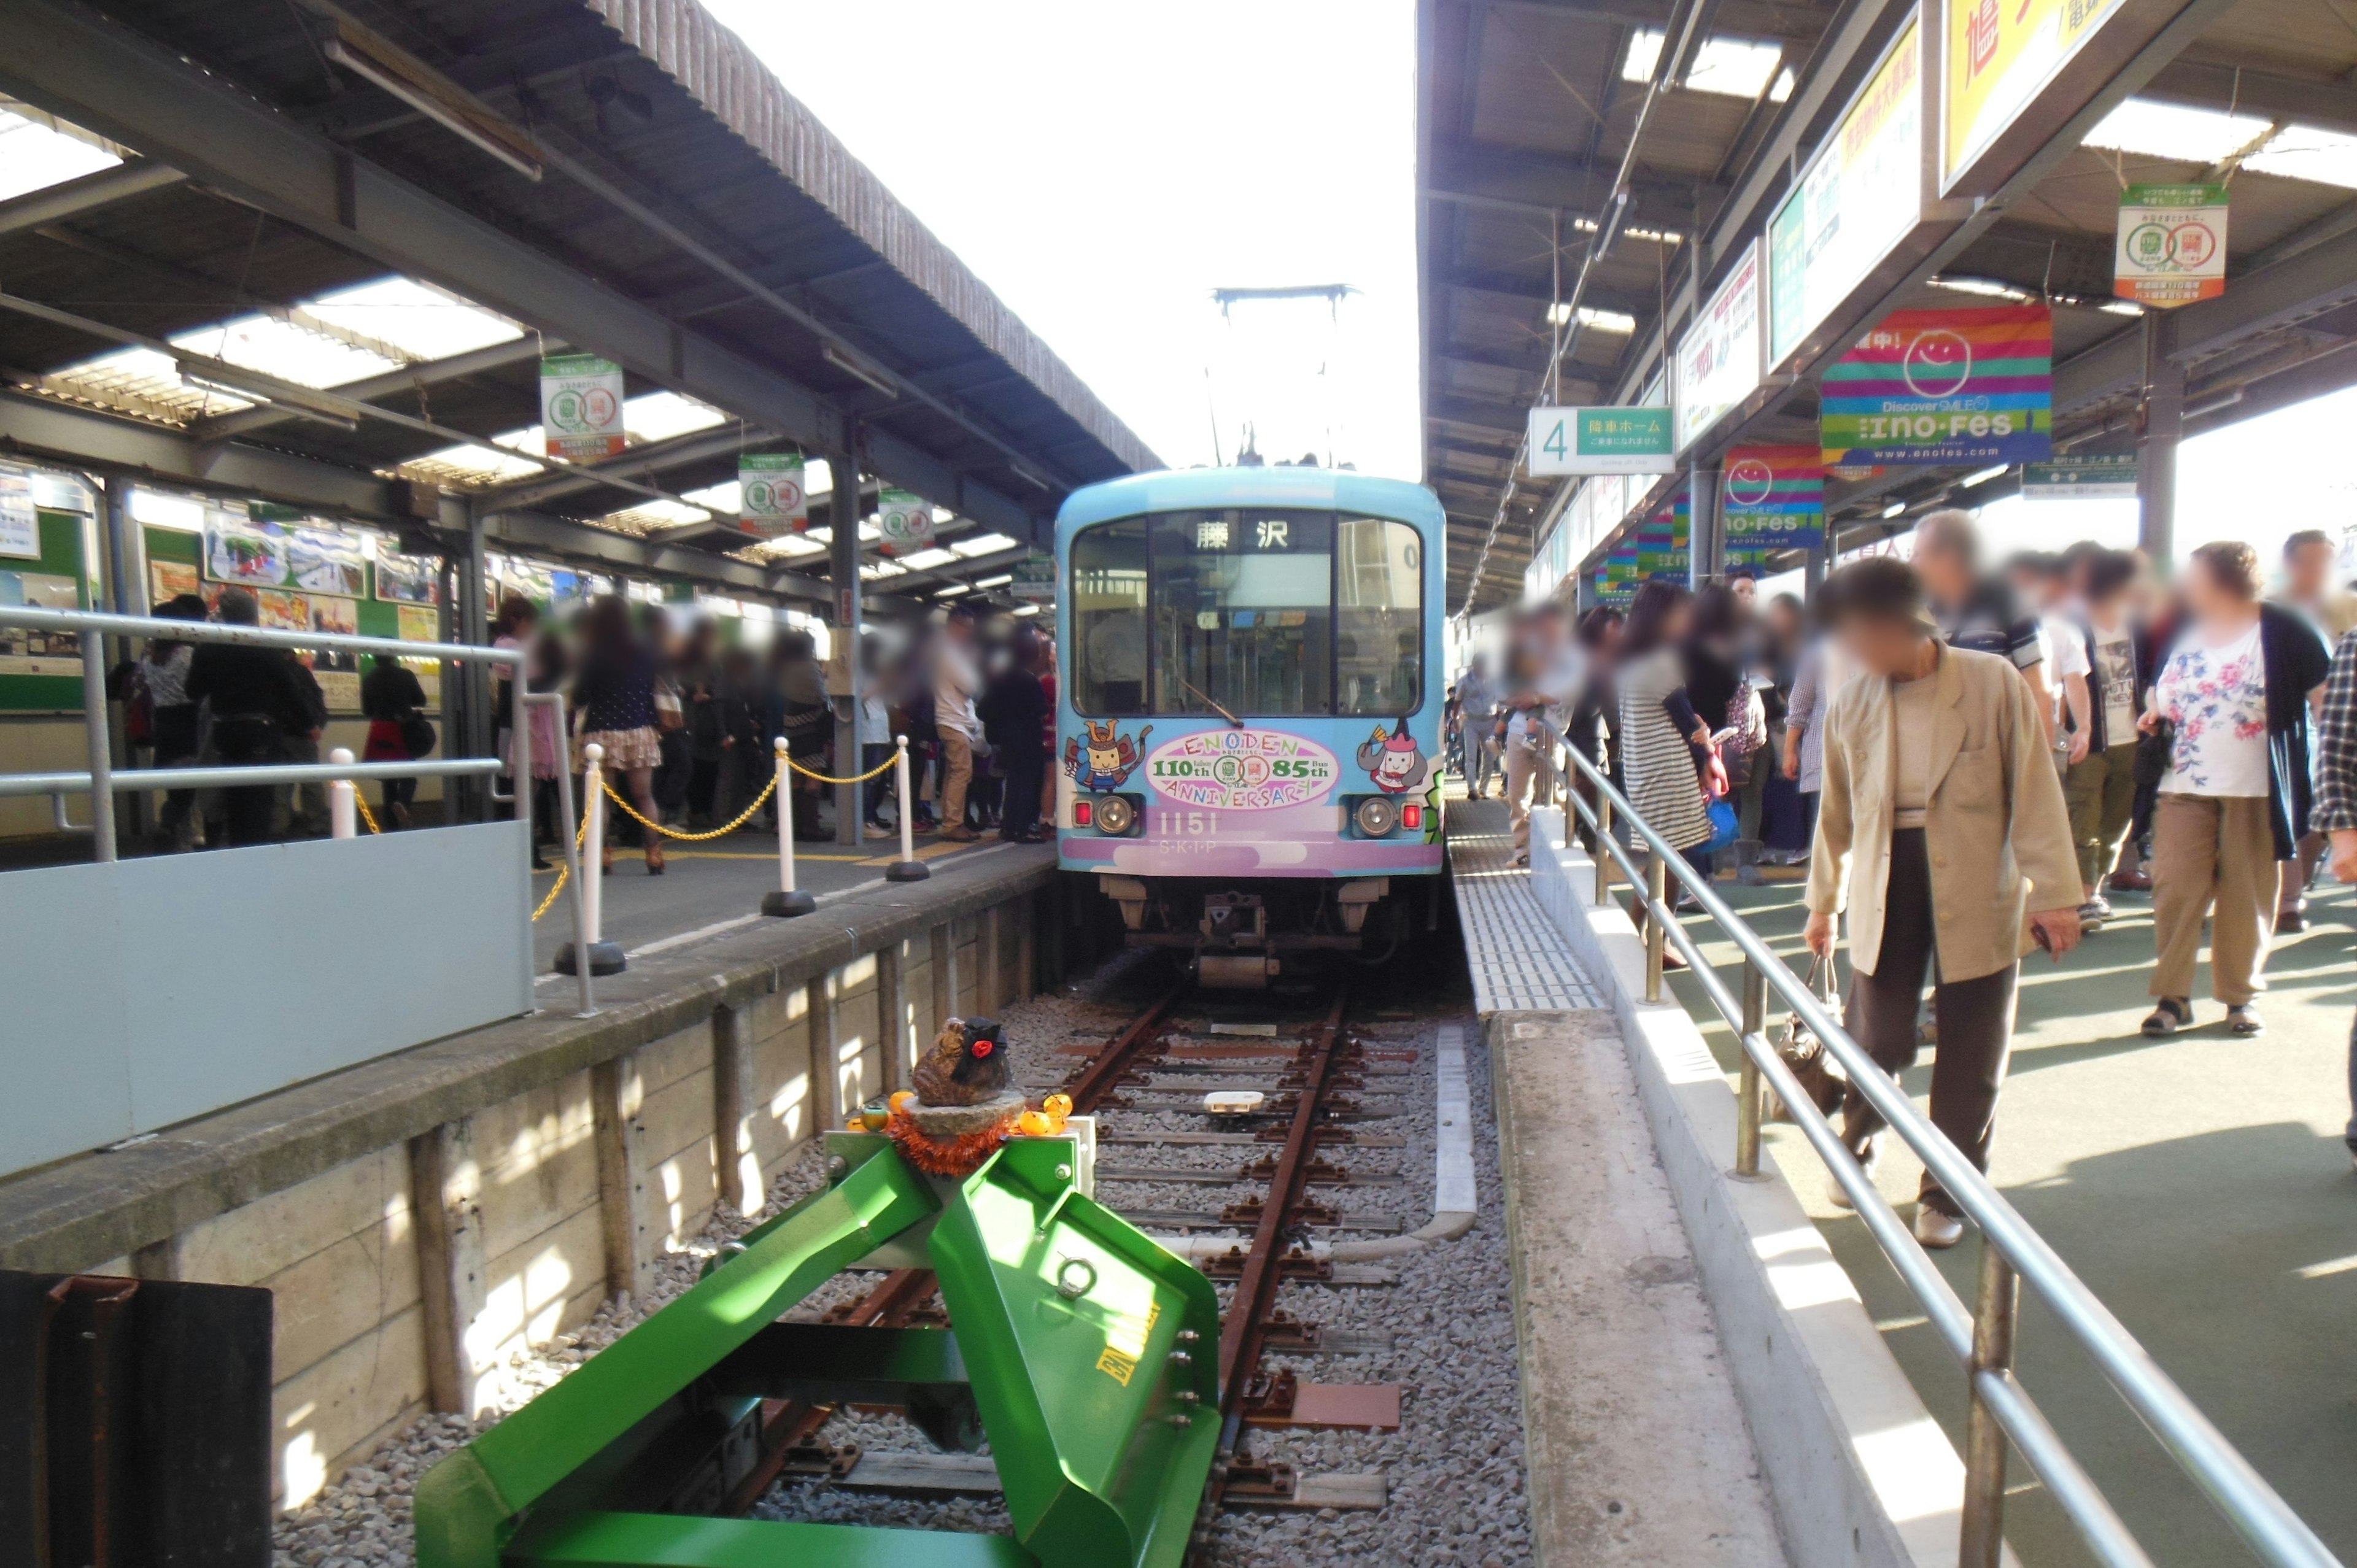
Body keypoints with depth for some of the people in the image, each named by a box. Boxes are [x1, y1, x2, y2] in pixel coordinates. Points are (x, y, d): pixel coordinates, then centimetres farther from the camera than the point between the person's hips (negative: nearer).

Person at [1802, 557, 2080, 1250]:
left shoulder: (1994, 683, -5)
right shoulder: (1851, 705, 4)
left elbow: (2035, 791, -4)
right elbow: (1836, 811, 14)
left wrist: (2054, 892, -8)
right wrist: (1823, 901, 19)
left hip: (1976, 891, -1)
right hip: (1887, 887, 2)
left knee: (1970, 1061, 7)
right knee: (1877, 1042, 3)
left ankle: (1946, 1194, 25)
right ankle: (1854, 1149, 33)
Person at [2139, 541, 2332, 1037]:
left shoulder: (2281, 629, -5)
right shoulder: (2183, 629, 8)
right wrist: (2155, 714, 3)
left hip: (2254, 791, -3)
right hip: (2184, 790, 3)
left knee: (2247, 896, 5)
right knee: (2175, 889, -1)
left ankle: (2241, 996, 19)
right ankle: (2172, 996, 5)